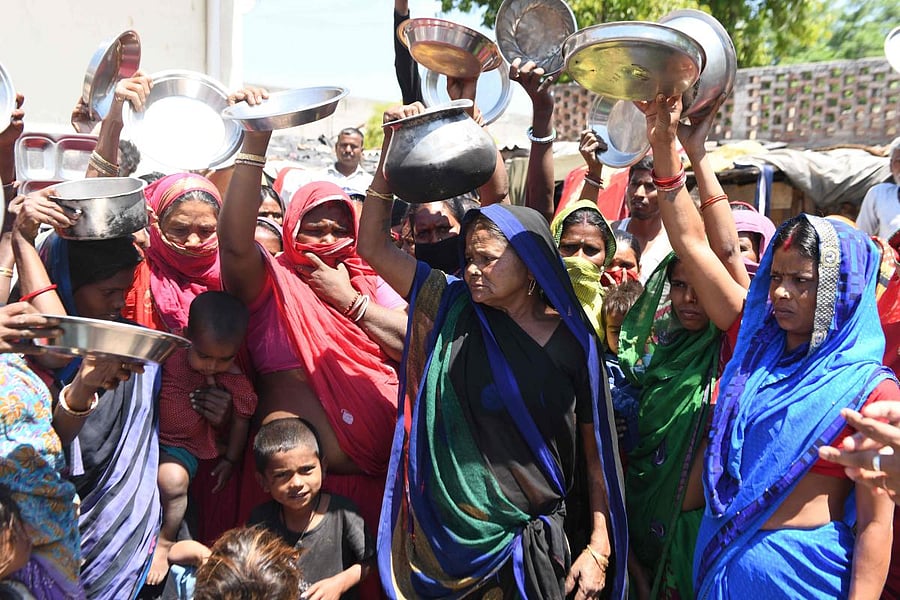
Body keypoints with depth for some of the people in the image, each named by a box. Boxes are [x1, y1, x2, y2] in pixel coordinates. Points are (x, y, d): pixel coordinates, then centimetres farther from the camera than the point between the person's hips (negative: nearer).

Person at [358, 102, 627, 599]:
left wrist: (599, 548, -6)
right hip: (447, 532, 2)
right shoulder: (454, 309, -1)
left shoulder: (573, 342, -5)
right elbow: (373, 246, -3)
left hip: (533, 538, -1)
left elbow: (596, 449, -1)